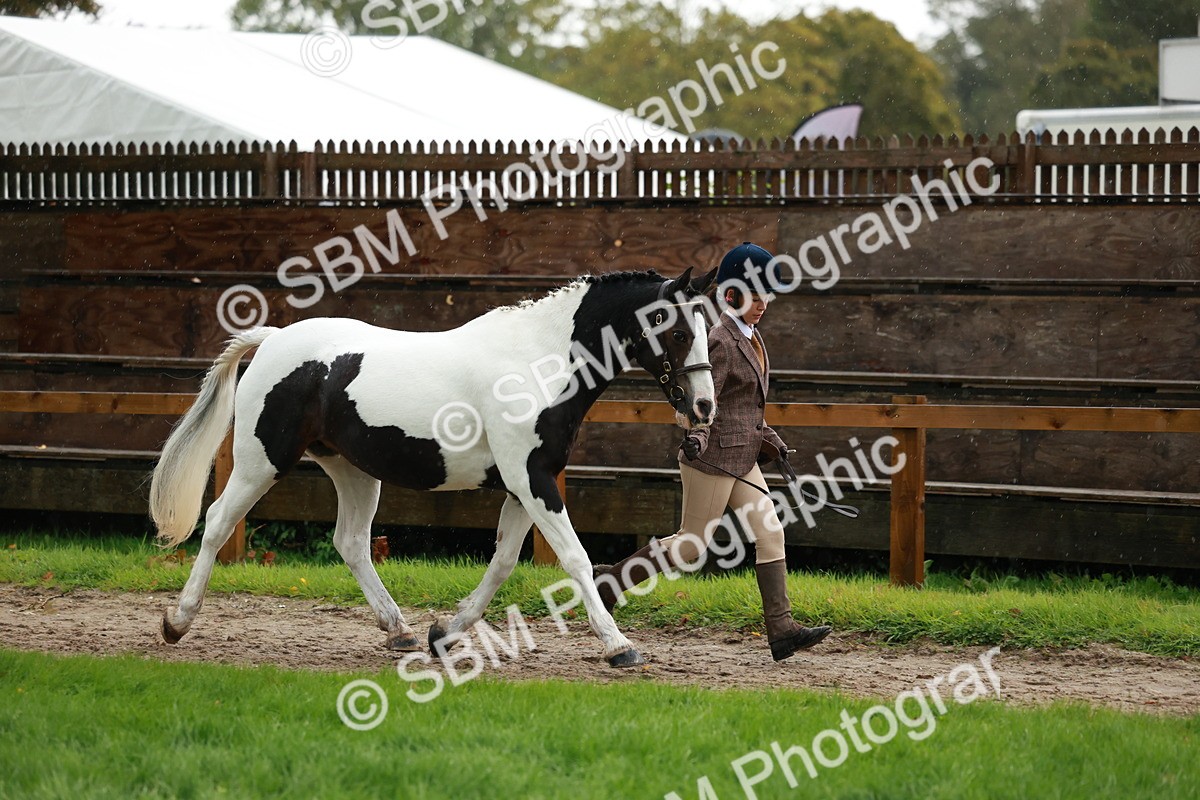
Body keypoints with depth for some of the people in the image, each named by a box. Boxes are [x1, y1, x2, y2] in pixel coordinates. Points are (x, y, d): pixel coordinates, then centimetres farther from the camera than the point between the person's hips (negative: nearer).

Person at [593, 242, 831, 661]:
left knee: (770, 534, 1)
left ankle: (781, 629, -1)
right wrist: (696, 437, -38)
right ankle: (610, 579, 14)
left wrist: (767, 437, 24)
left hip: (742, 458, 9)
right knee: (691, 544, -1)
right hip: (715, 457, -9)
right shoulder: (721, 340, -17)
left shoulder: (749, 336, 13)